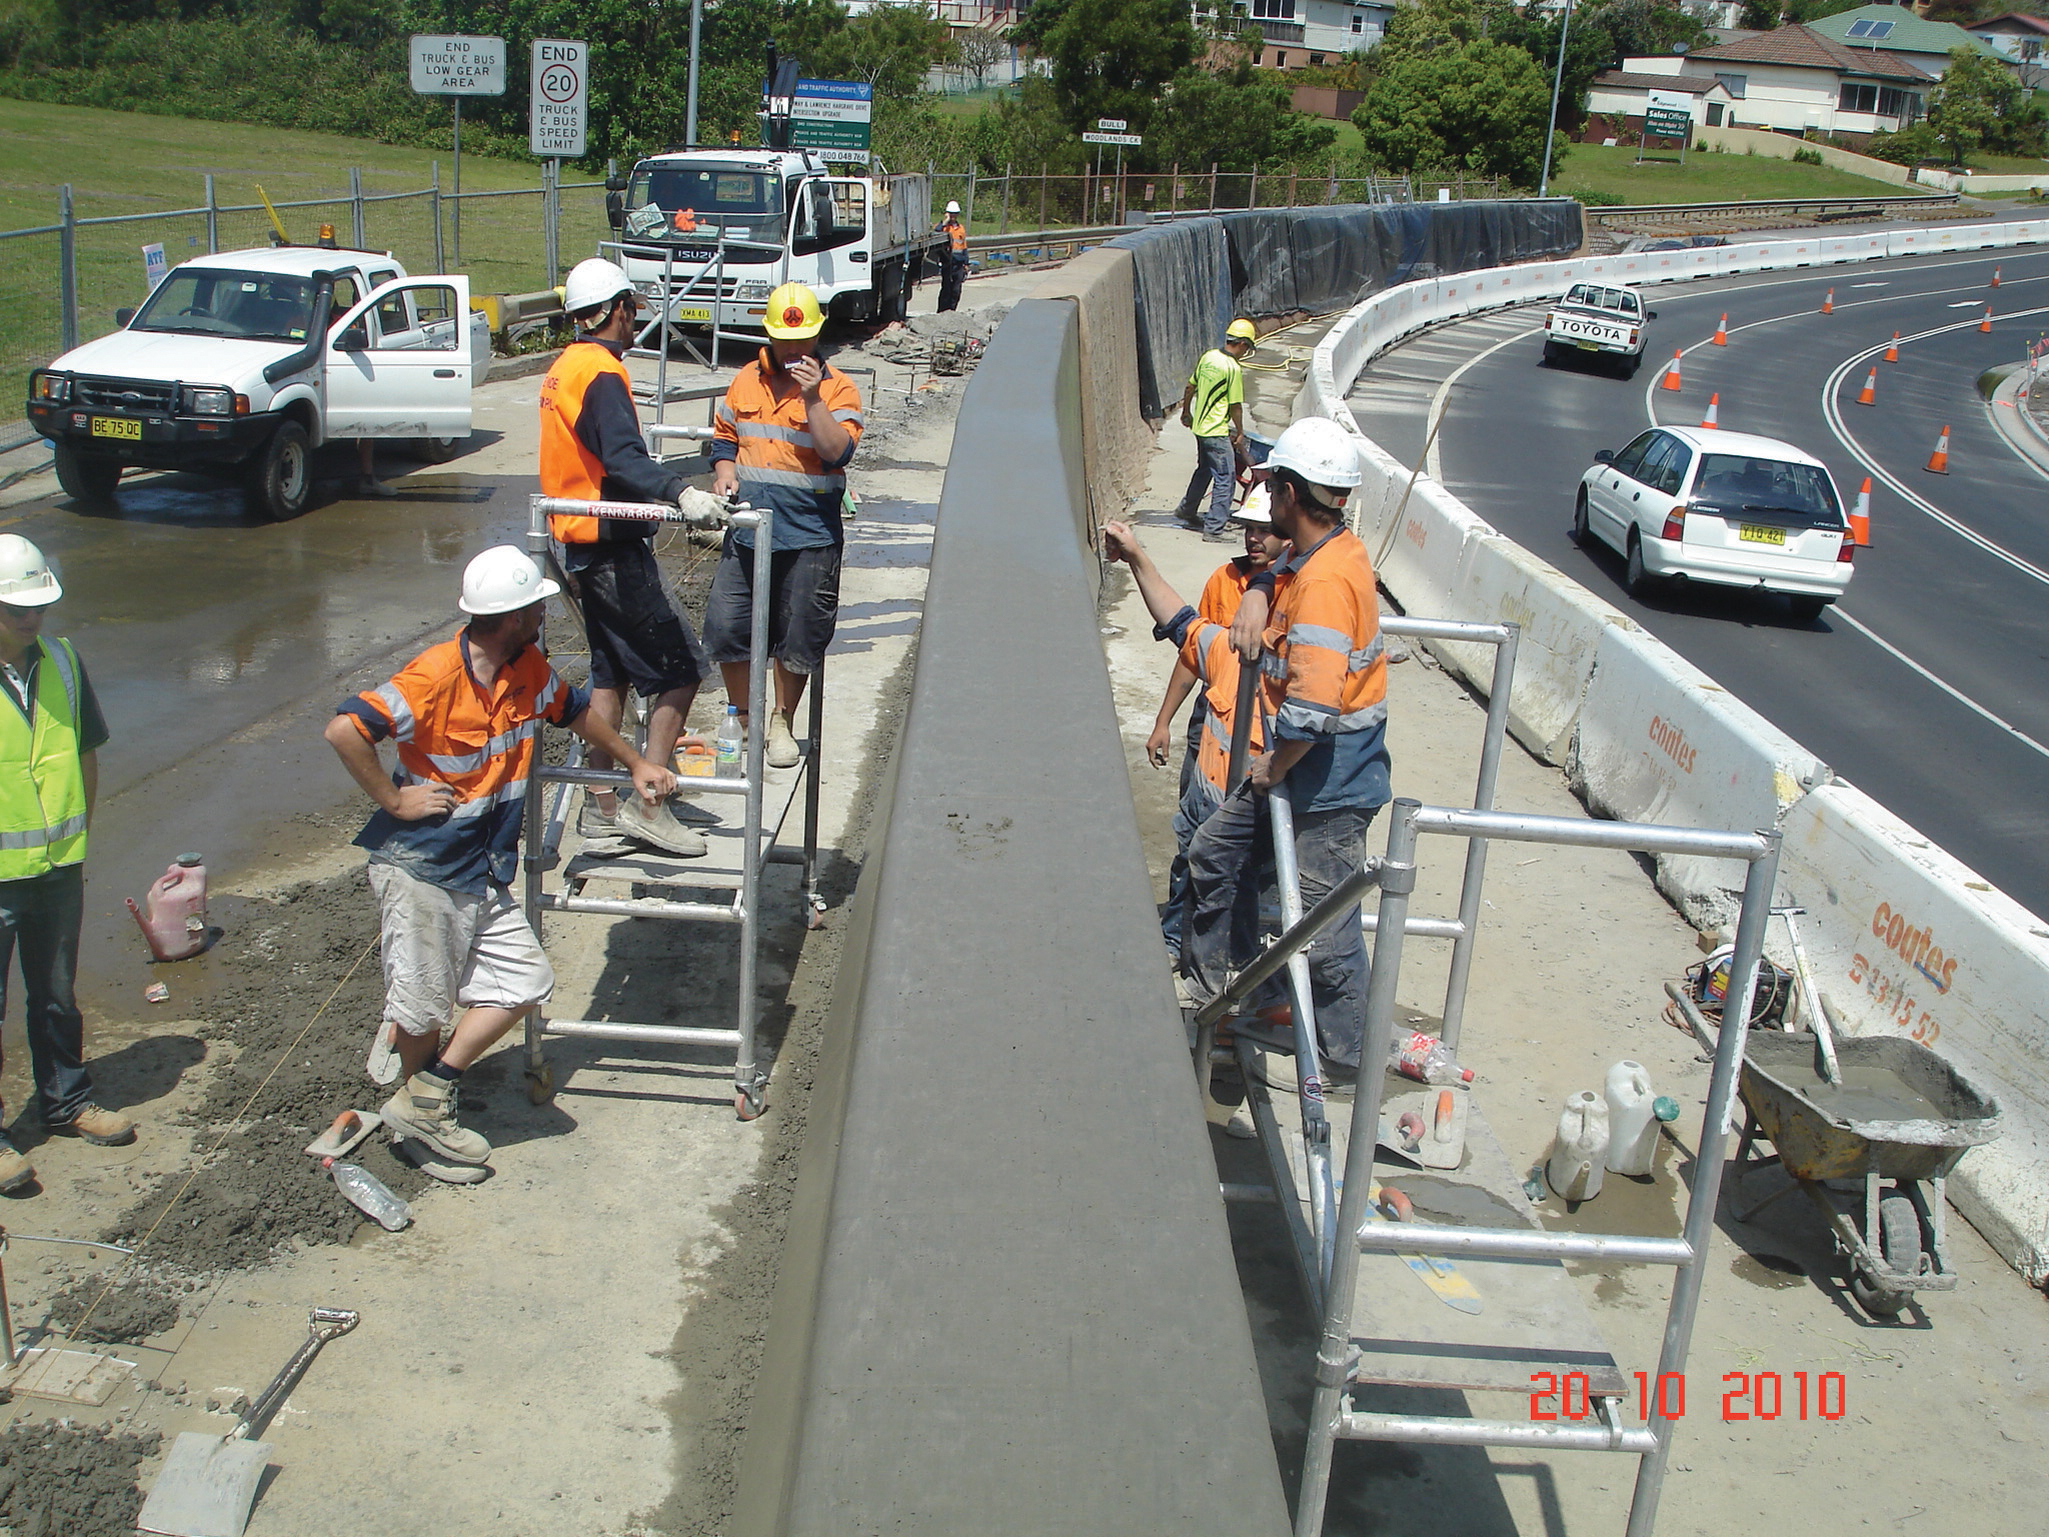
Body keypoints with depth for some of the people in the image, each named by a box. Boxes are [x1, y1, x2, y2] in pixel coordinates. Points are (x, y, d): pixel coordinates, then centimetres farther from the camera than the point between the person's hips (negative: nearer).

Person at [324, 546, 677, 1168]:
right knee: (424, 1006, 2)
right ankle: (420, 1109, 29)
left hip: (484, 875, 8)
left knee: (526, 981, 2)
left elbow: (576, 710, 23)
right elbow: (344, 731, -25)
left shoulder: (529, 671, 3)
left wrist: (635, 763, 25)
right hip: (419, 866, -8)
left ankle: (427, 1095, 16)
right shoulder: (435, 676, -22)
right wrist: (394, 800, -19)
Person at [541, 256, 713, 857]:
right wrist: (679, 492, -44)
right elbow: (623, 461, -31)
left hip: (579, 545, 10)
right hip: (612, 545, -10)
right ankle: (648, 802, -7)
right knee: (680, 668, -7)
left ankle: (602, 804, 21)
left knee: (611, 670, 16)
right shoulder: (602, 372, -16)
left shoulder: (563, 367, 15)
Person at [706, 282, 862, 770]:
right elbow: (723, 436, 21)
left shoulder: (837, 389, -2)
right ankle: (743, 718, 24)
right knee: (725, 629, 3)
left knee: (797, 640, 5)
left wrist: (812, 399, -22)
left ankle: (781, 721, 26)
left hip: (809, 537, -3)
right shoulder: (746, 381, 10)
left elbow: (838, 452, -15)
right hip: (746, 532, 4)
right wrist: (723, 469, 1)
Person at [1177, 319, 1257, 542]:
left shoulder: (1208, 357, 5)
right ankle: (1214, 529, -5)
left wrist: (1186, 412, 28)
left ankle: (1187, 510, 41)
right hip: (1217, 431, -9)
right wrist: (1240, 433, -2)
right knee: (1225, 477, -4)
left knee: (1204, 469, 27)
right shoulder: (1233, 369, -18)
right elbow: (1235, 406, -14)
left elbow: (1190, 387, 14)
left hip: (1200, 426, 9)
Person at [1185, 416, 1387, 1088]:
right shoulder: (1337, 549, 3)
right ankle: (1204, 977, 40)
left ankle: (1348, 1060, 14)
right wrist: (1257, 598, 1)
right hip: (1297, 758, 10)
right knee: (1211, 850, 21)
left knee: (1324, 924, -2)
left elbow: (1312, 705, -33)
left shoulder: (1325, 580, -27)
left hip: (1331, 777, -10)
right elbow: (1277, 577, 25)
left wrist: (1272, 769, -16)